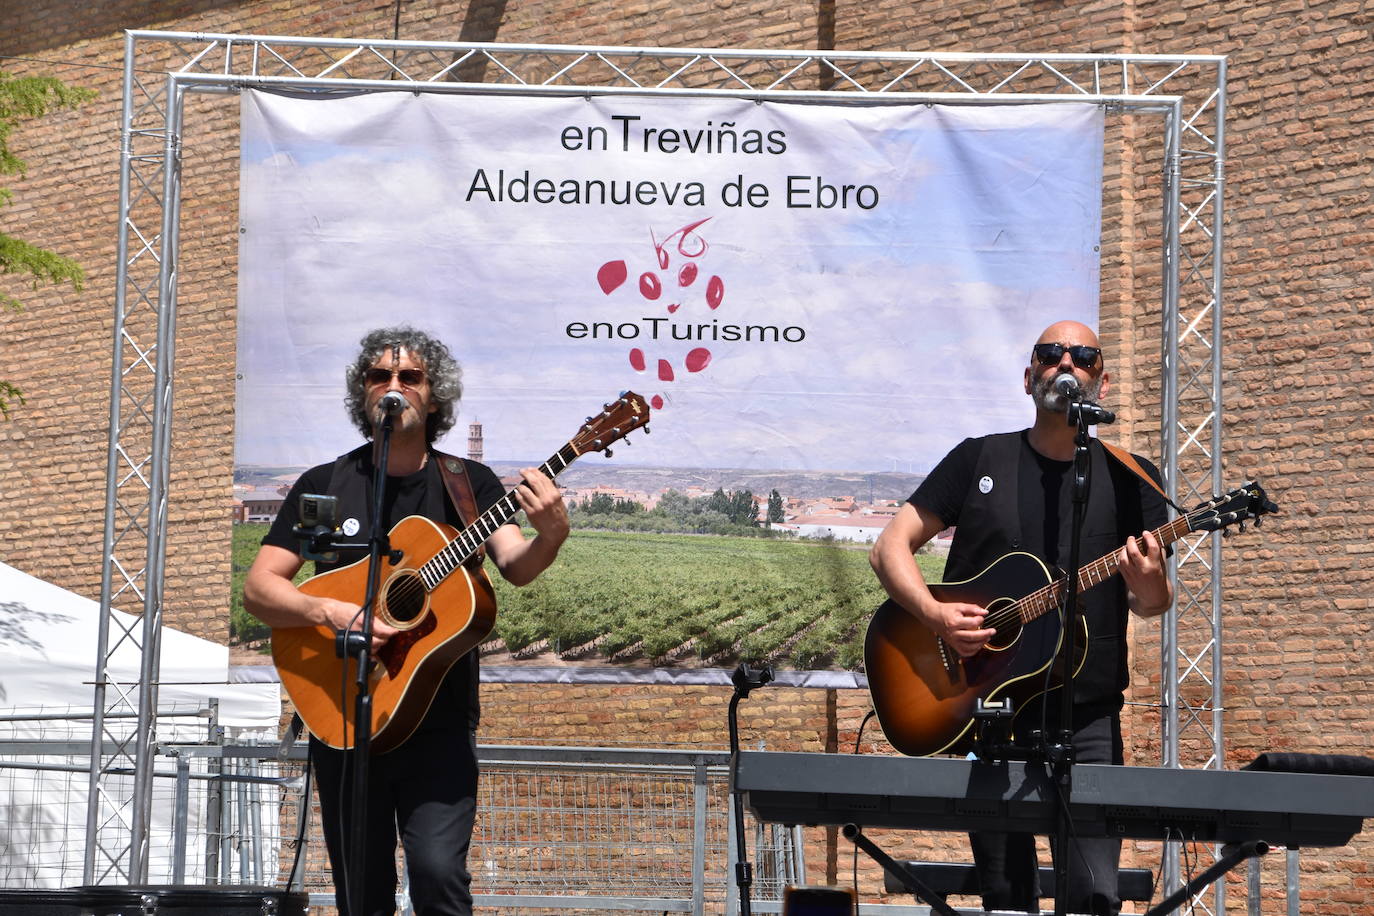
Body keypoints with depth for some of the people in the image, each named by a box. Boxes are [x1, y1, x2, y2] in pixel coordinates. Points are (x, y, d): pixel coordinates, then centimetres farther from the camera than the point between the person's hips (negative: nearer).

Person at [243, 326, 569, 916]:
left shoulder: (467, 483, 6)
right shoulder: (323, 485, 7)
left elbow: (515, 566, -10)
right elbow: (259, 588, 1)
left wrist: (549, 536, -34)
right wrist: (332, 612, -18)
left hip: (438, 722, -1)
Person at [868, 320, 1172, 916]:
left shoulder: (1129, 480, 7)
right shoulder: (979, 460, 8)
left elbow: (1153, 604, 8)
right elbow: (890, 547, 6)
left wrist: (1149, 587, -17)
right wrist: (934, 614, -11)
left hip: (1087, 715, 0)